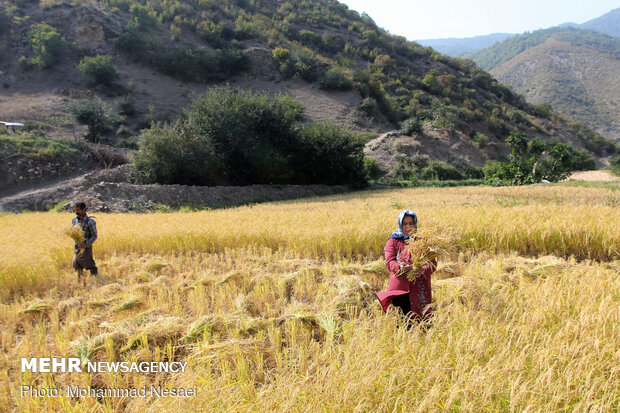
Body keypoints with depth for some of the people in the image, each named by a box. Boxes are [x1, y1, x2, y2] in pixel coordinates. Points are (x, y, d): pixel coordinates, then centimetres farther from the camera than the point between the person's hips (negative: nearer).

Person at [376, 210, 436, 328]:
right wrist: (400, 267, -25)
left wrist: (423, 270, -20)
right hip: (400, 288, -1)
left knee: (423, 319, 0)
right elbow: (389, 261, -2)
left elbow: (433, 262, 2)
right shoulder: (393, 241, 9)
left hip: (420, 288, 1)